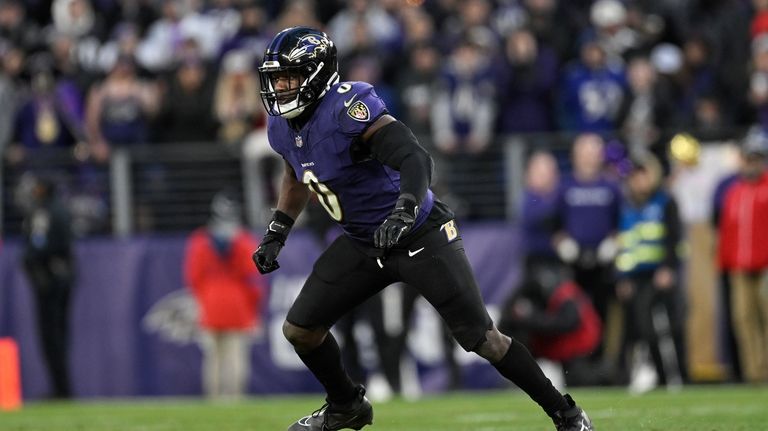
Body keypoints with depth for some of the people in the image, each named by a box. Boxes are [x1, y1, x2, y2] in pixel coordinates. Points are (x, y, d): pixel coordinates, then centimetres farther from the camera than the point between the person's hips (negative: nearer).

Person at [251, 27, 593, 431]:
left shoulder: (348, 108, -27)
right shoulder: (283, 128, 0)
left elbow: (414, 157, -37)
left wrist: (405, 209, -52)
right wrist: (276, 234, 16)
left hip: (420, 237, -8)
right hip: (363, 244, 8)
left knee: (482, 340, -7)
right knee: (299, 329, 4)